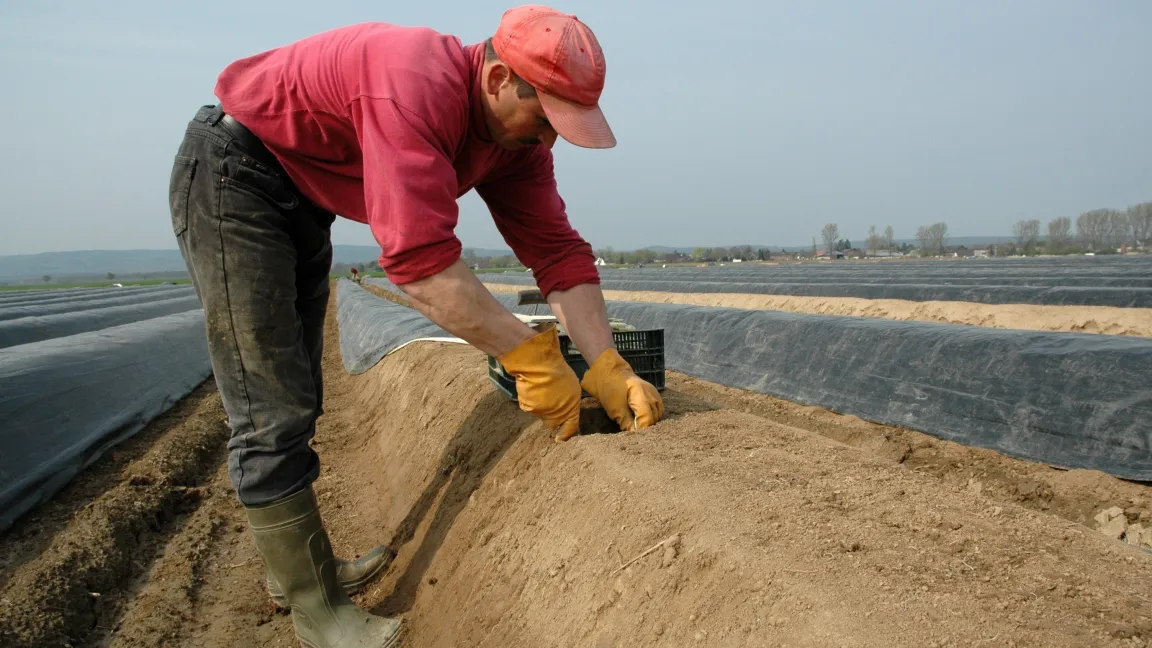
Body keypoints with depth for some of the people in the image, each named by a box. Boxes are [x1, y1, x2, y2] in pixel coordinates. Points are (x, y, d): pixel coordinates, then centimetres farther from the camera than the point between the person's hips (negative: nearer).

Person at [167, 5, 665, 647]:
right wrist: (530, 356, -36)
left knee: (299, 397, 16)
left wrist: (609, 371, -17)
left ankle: (298, 562, 33)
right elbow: (420, 258, -41)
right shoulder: (416, 87, -34)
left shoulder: (517, 133, -7)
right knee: (274, 413, -8)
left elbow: (559, 251, -9)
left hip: (303, 200, 9)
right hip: (232, 176, -9)